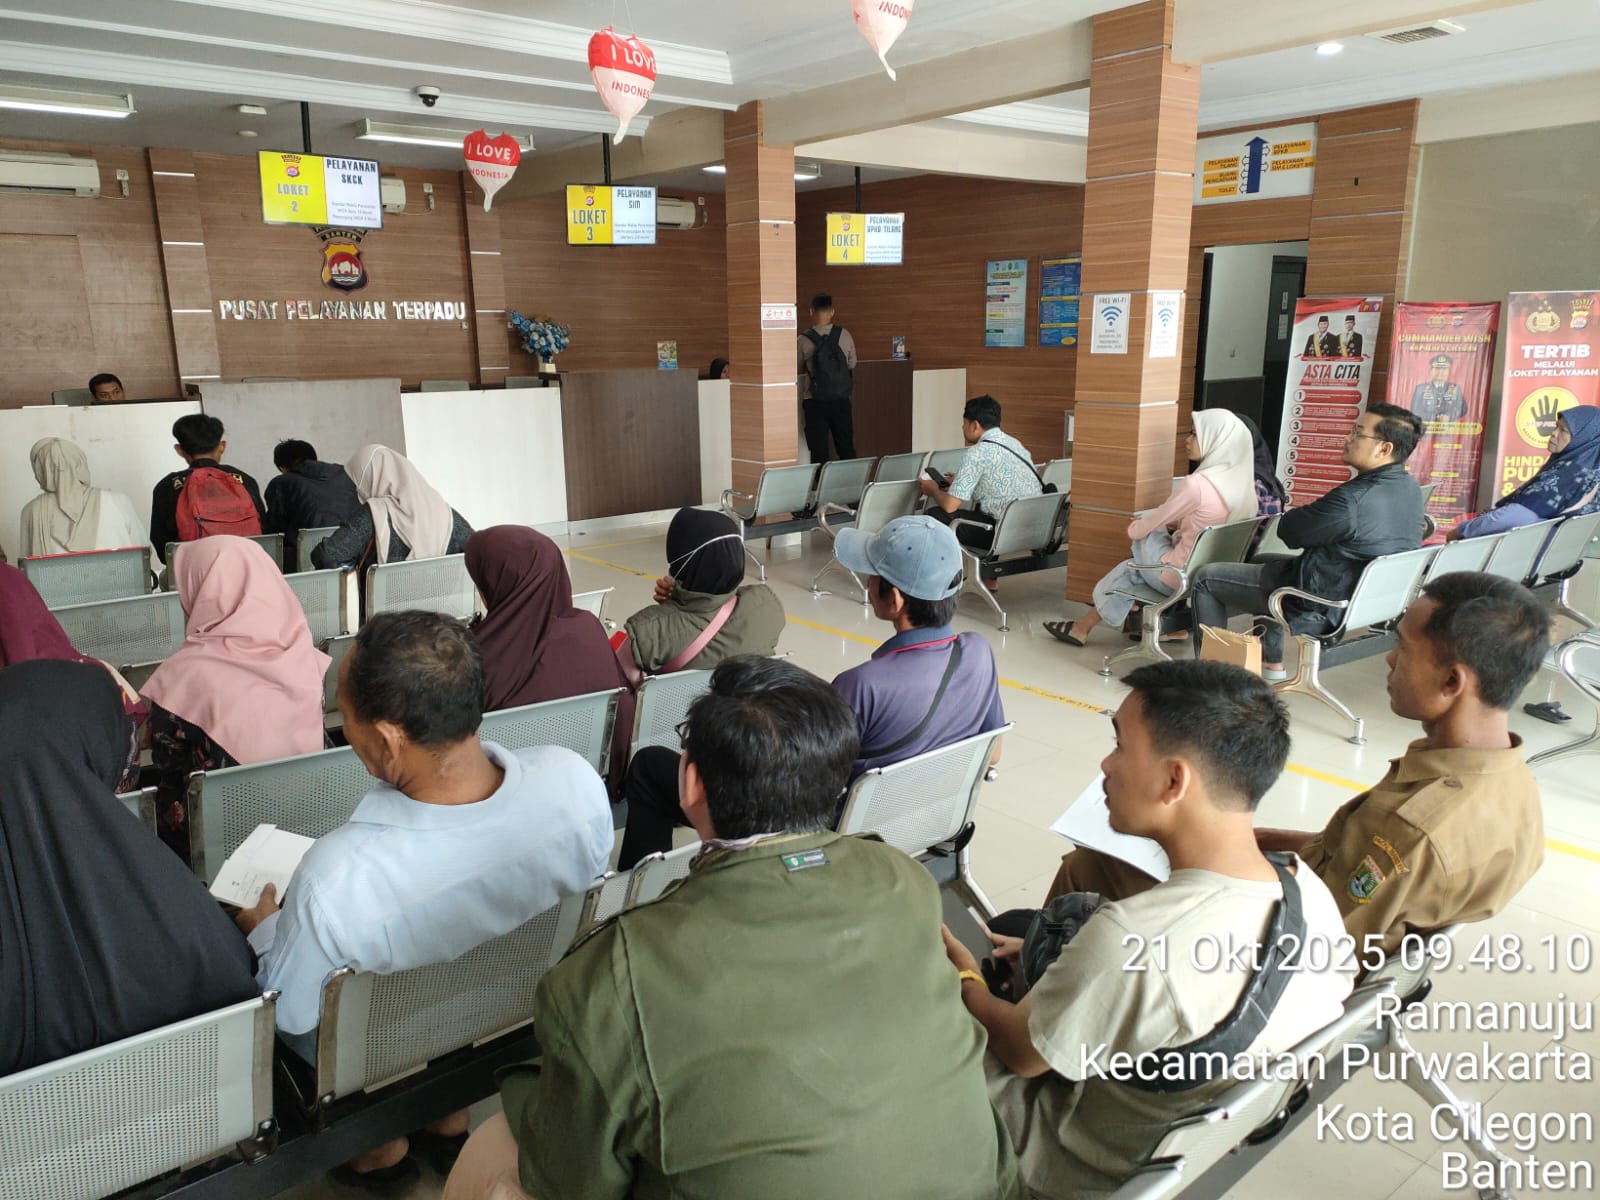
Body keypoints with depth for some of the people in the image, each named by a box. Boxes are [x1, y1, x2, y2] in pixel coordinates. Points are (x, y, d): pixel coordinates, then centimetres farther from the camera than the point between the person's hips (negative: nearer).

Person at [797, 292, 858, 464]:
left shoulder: (804, 340, -9)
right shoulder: (844, 335, -2)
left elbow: (798, 369, 3)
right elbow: (852, 366, 7)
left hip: (815, 402, -2)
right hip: (841, 400, 2)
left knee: (818, 451, 3)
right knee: (846, 448, 12)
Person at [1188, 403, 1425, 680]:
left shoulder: (1353, 500, -33)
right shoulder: (1410, 489, -3)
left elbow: (1289, 531, -19)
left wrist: (1297, 514, 1)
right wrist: (1310, 516, 4)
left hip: (1321, 606, -9)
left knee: (1205, 578, 1)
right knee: (1265, 560, 34)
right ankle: (1271, 666, 34)